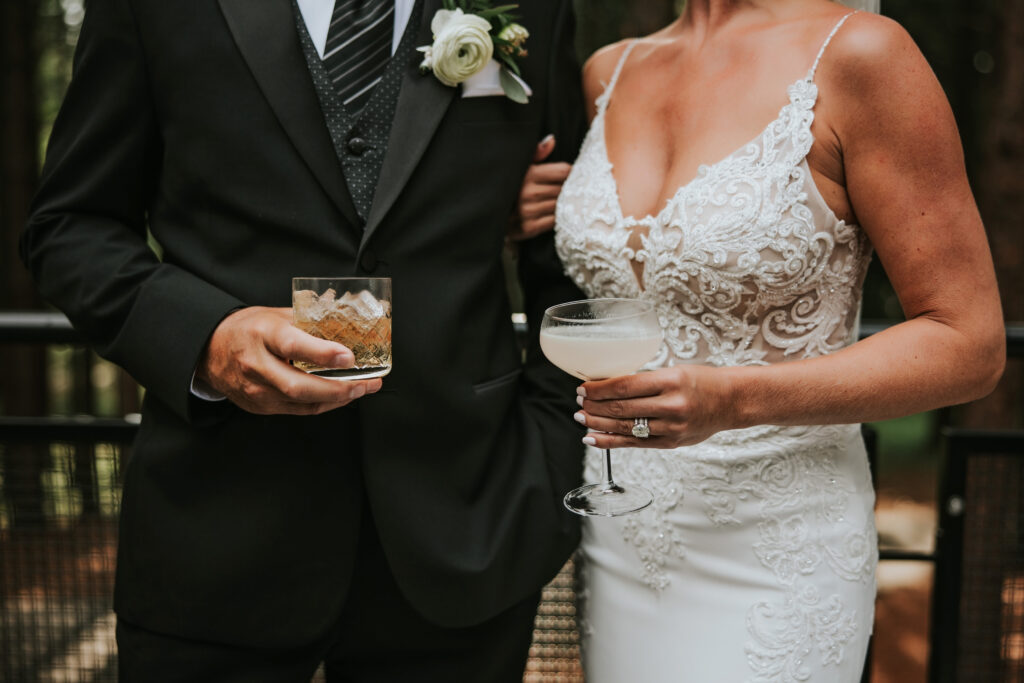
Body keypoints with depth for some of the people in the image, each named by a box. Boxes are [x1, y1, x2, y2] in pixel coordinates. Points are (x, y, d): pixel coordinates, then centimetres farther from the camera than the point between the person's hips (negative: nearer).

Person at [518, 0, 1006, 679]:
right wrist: (526, 218, 2)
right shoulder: (609, 71, 5)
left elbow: (970, 346, -13)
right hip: (617, 540, 5)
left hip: (773, 556, -5)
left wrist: (732, 400, -24)